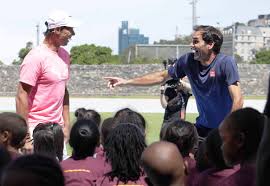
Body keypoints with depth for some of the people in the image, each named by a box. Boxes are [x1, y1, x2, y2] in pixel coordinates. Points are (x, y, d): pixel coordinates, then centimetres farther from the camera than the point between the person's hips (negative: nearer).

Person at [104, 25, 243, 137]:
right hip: (203, 126, 5)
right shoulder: (188, 61, -4)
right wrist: (127, 82, 7)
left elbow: (238, 100, -22)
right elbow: (162, 76, 9)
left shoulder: (225, 63, -19)